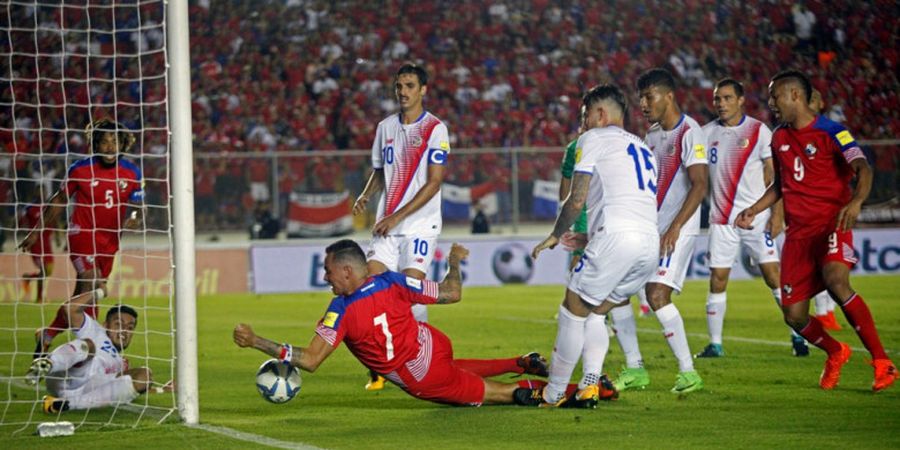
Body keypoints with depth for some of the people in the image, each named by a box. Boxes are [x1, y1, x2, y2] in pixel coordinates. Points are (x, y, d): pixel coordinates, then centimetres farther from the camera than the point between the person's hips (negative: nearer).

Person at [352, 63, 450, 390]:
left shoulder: (435, 129, -6)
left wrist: (397, 217, -16)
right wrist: (365, 196, 1)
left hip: (420, 225, -5)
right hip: (387, 227, 5)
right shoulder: (385, 127, 13)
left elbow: (433, 182, -11)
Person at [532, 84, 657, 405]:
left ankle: (553, 394, 6)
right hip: (651, 242, 7)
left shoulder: (594, 139, 8)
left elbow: (576, 200, 2)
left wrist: (555, 236, 18)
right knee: (596, 314, 19)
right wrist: (589, 238, 42)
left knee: (573, 312, 4)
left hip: (616, 235, -7)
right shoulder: (642, 148, 31)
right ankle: (590, 384, 3)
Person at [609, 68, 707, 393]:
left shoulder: (689, 132, -12)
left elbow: (700, 186, -19)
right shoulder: (653, 134, 15)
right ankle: (635, 370, 12)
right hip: (647, 229, 9)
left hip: (677, 230, -9)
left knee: (657, 293, -22)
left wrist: (674, 228, -26)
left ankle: (688, 372, -13)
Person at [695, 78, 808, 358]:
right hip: (721, 219, 3)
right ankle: (715, 344, 7)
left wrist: (777, 214, -9)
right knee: (717, 281, 0)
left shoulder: (758, 131, -1)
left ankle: (798, 335, 3)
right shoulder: (707, 133, 8)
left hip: (756, 217, -3)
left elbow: (774, 175, -1)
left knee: (773, 276, -7)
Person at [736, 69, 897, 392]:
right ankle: (836, 352, 31)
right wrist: (754, 210, 15)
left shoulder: (831, 132, -6)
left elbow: (863, 169, -19)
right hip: (797, 231, 6)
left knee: (835, 280, -35)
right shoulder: (779, 138, 15)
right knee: (794, 316, -1)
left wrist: (856, 201, -39)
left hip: (831, 223, -6)